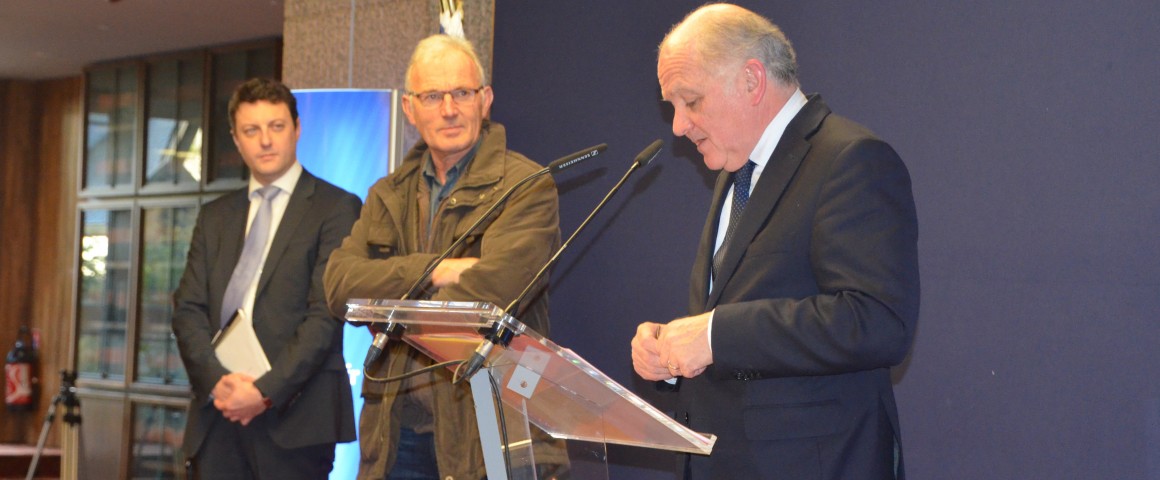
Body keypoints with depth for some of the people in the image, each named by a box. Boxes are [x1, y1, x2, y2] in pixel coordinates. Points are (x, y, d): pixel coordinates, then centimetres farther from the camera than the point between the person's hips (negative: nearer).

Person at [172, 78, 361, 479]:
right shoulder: (215, 216, 18)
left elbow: (326, 315, -8)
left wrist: (267, 390, -14)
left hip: (294, 414, -4)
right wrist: (215, 380, -7)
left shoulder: (336, 208, 1)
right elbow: (188, 309, 10)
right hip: (218, 413, 4)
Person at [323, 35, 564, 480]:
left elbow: (489, 291, -19)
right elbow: (339, 284, -1)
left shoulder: (527, 187, -6)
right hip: (393, 435, 5)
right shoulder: (388, 196, 14)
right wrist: (433, 271, -15)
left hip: (489, 435, -5)